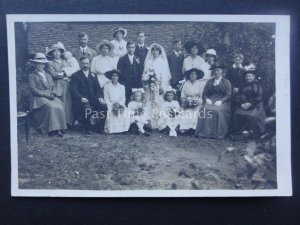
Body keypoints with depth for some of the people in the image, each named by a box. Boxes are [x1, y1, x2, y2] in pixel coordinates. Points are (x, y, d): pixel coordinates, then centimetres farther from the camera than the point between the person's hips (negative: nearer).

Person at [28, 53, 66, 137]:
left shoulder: (48, 75, 25)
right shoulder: (31, 76, 6)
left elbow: (53, 87, 17)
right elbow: (33, 89, -5)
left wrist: (52, 93, -5)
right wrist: (45, 94, -15)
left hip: (51, 97, 5)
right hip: (39, 98, -5)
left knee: (60, 107, -26)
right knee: (51, 107, -33)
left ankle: (59, 128, -22)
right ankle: (51, 129, -28)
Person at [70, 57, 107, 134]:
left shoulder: (93, 75, 21)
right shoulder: (76, 75, 5)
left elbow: (98, 88, 15)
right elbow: (74, 90, -6)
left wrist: (100, 97, -5)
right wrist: (81, 98, -24)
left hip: (93, 98, 4)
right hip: (81, 99, -4)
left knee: (104, 106, -23)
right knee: (87, 108, -36)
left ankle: (100, 128, -6)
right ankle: (87, 129, -15)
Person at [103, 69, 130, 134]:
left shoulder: (122, 87, 16)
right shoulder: (107, 86, 7)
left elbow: (123, 98, 11)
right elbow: (106, 99, 0)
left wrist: (119, 104, -10)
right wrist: (112, 105, -15)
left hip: (120, 105, 2)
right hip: (110, 105, -2)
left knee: (124, 111, -27)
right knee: (111, 112, -32)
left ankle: (122, 129, -18)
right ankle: (111, 129, -22)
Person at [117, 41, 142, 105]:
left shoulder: (137, 60, 13)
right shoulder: (122, 59, 4)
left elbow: (139, 73, 9)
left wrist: (139, 85, 2)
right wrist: (121, 83, -8)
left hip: (136, 85, 2)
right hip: (125, 85, -2)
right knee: (126, 102, -6)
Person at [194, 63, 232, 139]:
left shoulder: (226, 82, 12)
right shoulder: (209, 82, 23)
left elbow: (228, 95, 1)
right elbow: (204, 94, 16)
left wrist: (221, 101, -15)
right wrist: (207, 99, -7)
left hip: (222, 103, -2)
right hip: (210, 102, 3)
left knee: (218, 110, -35)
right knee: (204, 109, -30)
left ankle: (218, 134, -30)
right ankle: (204, 132, -31)